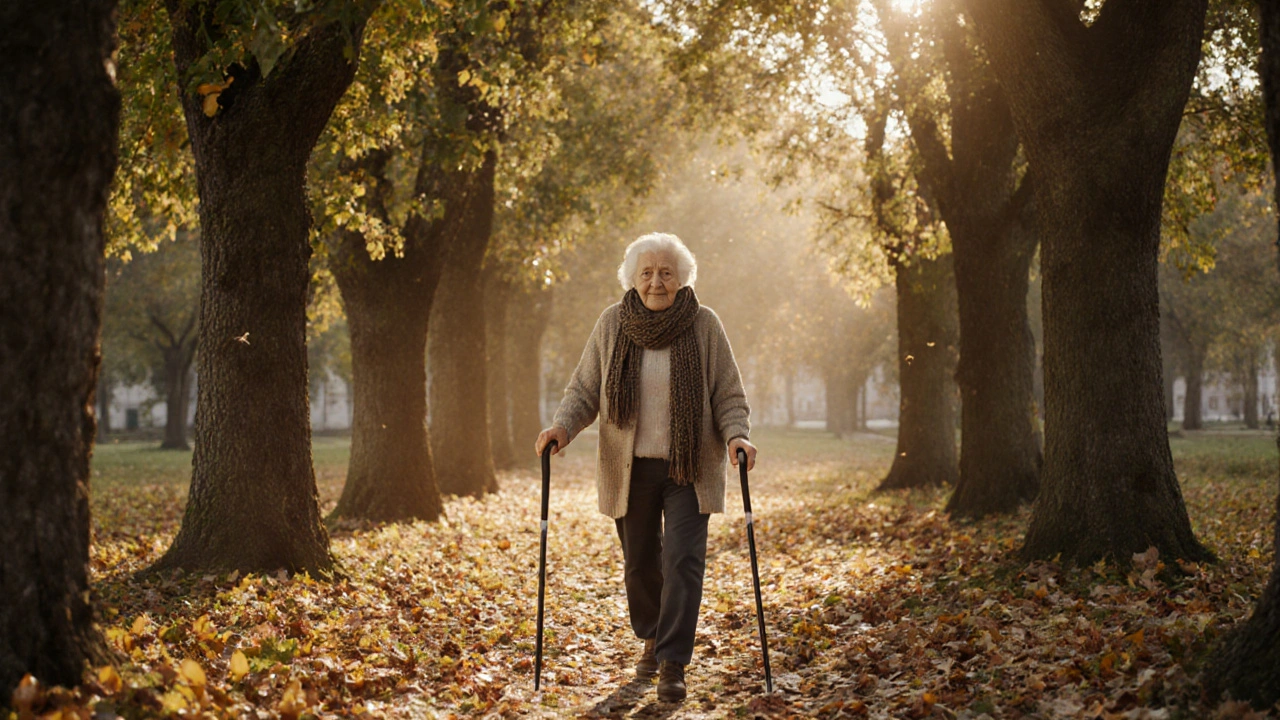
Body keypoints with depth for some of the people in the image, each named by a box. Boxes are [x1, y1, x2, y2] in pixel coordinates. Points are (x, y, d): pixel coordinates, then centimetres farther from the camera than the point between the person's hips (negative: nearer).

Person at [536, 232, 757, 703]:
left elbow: (729, 397, 0)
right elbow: (584, 391, 4)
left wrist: (736, 435, -19)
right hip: (629, 469, 2)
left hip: (688, 468, -2)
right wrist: (562, 427, -13)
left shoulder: (704, 325, -4)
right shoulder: (612, 325, -1)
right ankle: (651, 639, 36)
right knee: (640, 562, 11)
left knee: (683, 559, -11)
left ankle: (672, 664, -5)